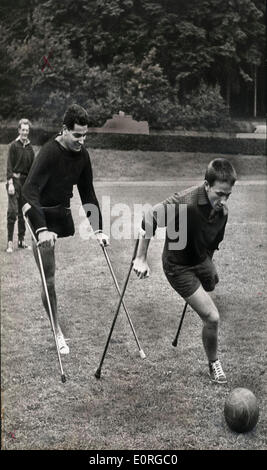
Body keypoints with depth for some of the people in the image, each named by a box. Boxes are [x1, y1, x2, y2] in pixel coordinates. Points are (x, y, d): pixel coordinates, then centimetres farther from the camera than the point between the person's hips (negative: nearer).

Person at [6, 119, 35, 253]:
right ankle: (10, 242, -7)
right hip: (15, 180, -5)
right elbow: (9, 166, -7)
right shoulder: (13, 145, -4)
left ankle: (21, 240, 16)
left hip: (26, 181, 5)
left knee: (23, 212, 9)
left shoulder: (30, 148, 11)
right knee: (12, 211, -9)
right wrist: (10, 183, -15)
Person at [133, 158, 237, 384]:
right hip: (179, 267, -7)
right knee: (212, 317, -11)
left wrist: (210, 266, 21)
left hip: (202, 261, 7)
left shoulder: (222, 211, -9)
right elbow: (149, 220, -25)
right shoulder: (185, 202, -32)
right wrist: (141, 259, -21)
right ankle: (214, 364, 13)